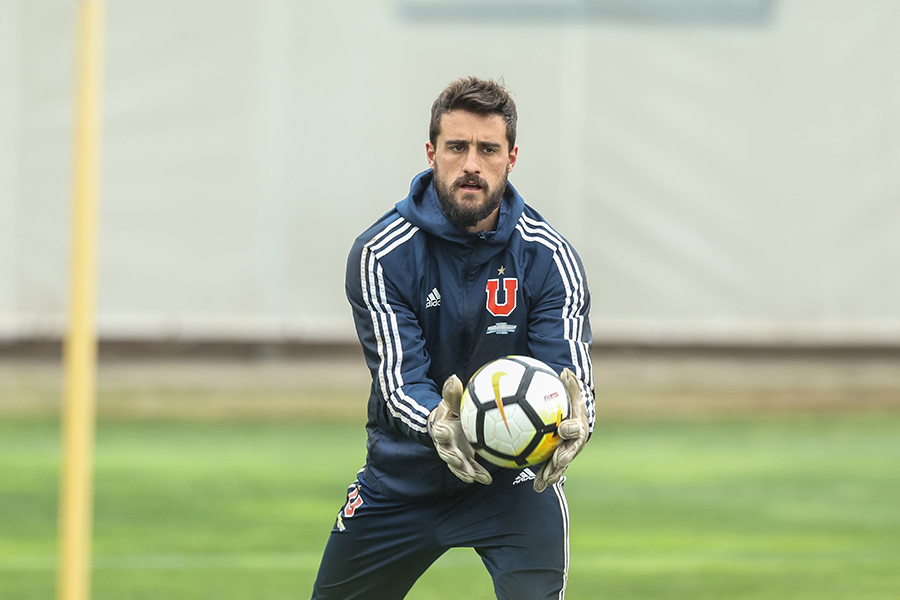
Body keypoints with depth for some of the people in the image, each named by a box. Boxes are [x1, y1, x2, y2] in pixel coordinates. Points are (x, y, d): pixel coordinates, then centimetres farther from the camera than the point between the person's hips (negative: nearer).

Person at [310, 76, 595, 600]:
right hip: (402, 477, 2)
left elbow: (571, 375, -20)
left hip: (514, 477, -2)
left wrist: (572, 425, -45)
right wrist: (436, 424, -45)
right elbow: (399, 380, -22)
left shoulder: (548, 257, -14)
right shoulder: (381, 255, -15)